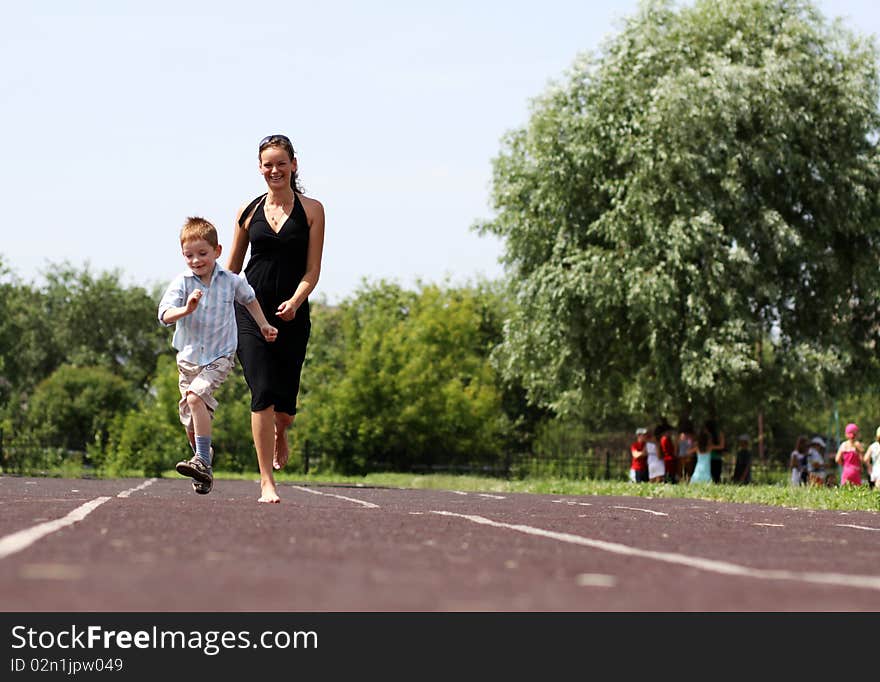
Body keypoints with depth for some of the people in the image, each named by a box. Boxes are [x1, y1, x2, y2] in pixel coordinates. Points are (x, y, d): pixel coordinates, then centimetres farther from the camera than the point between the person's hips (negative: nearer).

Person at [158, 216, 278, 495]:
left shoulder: (230, 281, -3)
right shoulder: (181, 283, -6)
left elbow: (249, 299, 19)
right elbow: (165, 315, -19)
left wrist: (263, 325, 24)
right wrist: (186, 310, -36)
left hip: (220, 356, -3)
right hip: (189, 357, 3)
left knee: (195, 396, -27)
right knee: (191, 422, 7)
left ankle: (203, 462, -27)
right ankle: (203, 463, 30)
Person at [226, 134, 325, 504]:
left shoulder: (311, 210, 3)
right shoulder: (249, 211, 8)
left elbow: (312, 270, -1)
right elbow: (231, 269, 14)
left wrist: (294, 302, -18)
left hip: (292, 314, 0)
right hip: (250, 311, 0)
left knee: (285, 401, 1)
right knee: (262, 393, -12)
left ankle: (279, 436, 40)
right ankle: (267, 483, -8)